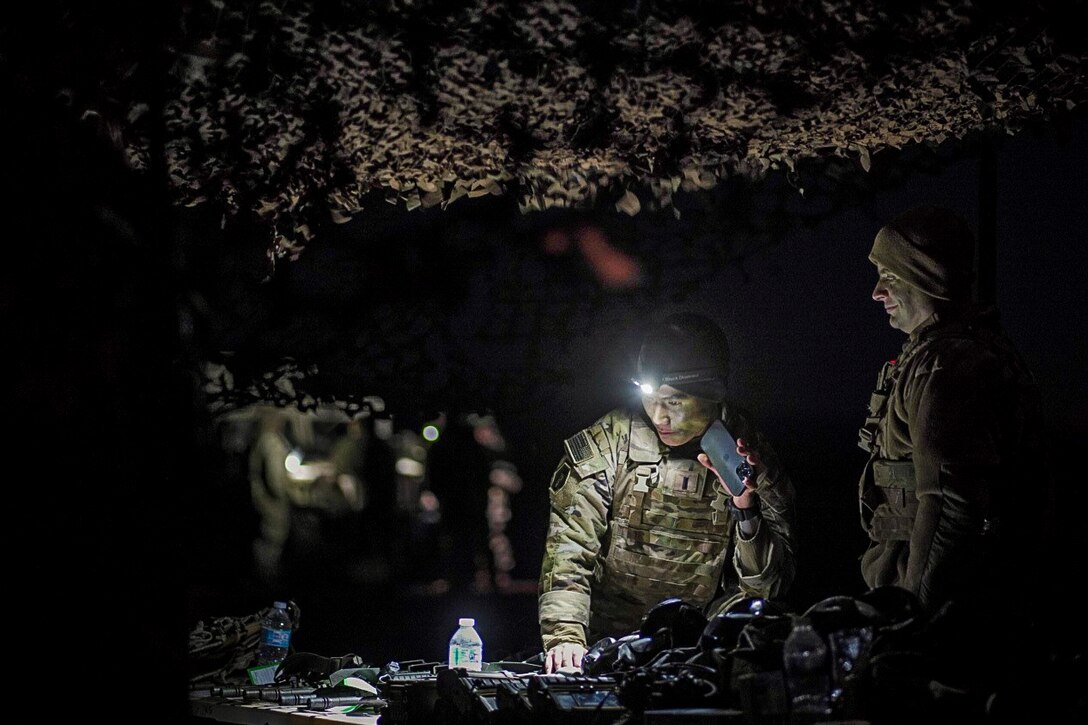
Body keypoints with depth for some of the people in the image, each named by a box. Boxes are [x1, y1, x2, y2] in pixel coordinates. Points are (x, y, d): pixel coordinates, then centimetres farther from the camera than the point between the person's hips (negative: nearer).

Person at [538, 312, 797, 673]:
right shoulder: (608, 444, -7)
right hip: (607, 641, -1)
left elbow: (770, 585, -5)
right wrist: (565, 636, -27)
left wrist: (745, 508, -22)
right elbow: (569, 547, -12)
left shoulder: (753, 460, -4)